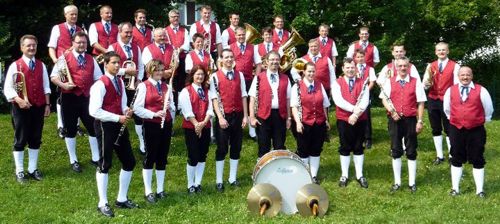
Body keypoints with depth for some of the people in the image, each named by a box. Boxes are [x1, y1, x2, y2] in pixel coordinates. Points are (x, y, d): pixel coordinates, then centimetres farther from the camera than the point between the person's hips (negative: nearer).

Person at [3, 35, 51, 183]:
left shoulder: (41, 65, 7)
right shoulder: (15, 65, -6)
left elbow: (46, 87, 10)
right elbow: (7, 88, -8)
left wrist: (47, 105, 5)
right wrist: (18, 100, -24)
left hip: (38, 107, 4)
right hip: (21, 108, -4)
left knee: (36, 139, 11)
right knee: (20, 140, 4)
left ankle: (33, 169, 22)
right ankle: (19, 171, 13)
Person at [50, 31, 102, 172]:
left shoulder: (91, 59, 12)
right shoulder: (65, 58, -1)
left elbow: (98, 78, 14)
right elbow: (53, 77, -5)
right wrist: (63, 85, -23)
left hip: (87, 97, 3)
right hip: (69, 97, -3)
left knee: (94, 128, 6)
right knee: (70, 129, 6)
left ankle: (96, 158, 20)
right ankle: (73, 161, 18)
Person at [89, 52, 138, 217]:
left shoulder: (120, 82, 10)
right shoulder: (100, 85, -16)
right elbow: (94, 111, -22)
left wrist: (126, 110, -2)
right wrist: (118, 118, -22)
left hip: (119, 125, 8)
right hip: (105, 126, -8)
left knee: (129, 162, 11)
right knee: (105, 164, 0)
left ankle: (121, 199, 25)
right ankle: (103, 204, 12)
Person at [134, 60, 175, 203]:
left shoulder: (166, 86, 11)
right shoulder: (143, 86, -5)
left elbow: (173, 107, 14)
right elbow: (137, 108, -10)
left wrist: (170, 106, -9)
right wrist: (154, 114, -19)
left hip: (166, 125, 5)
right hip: (151, 125, -5)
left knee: (162, 157, 9)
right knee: (150, 157, 1)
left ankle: (160, 190, 18)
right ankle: (148, 191, 9)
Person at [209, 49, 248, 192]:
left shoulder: (239, 75, 7)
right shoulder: (215, 76, -4)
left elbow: (243, 96, 7)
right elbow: (214, 98, -8)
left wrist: (245, 116, 1)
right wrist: (220, 117, -15)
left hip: (238, 116, 4)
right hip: (223, 116, -4)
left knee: (236, 148, 10)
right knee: (222, 149, 2)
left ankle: (233, 178, 21)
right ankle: (219, 181, 11)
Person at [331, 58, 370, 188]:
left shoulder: (363, 82, 3)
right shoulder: (337, 83, 0)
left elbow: (365, 100, -7)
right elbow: (338, 100, -15)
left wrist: (356, 114, -20)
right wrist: (354, 108, -22)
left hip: (360, 120, 1)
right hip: (343, 120, -1)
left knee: (358, 148, 9)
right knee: (345, 148, 7)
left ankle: (360, 175, 17)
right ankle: (344, 175, 15)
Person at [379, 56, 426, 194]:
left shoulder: (416, 82, 1)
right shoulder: (390, 82, 5)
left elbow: (420, 103, 0)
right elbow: (384, 99, 4)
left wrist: (420, 121, -6)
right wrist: (391, 110, -14)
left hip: (410, 120, -1)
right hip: (394, 120, 1)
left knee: (411, 152, 6)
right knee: (396, 151, 7)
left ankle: (412, 183, 16)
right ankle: (397, 182, 17)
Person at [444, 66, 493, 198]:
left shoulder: (481, 91, -5)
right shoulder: (450, 90, 1)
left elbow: (489, 109, 8)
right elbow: (447, 109, 17)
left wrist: (484, 121, 14)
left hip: (476, 130, -2)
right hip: (456, 129, 2)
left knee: (477, 160, 6)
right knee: (456, 159, 10)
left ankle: (479, 190, 15)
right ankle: (455, 188, 21)